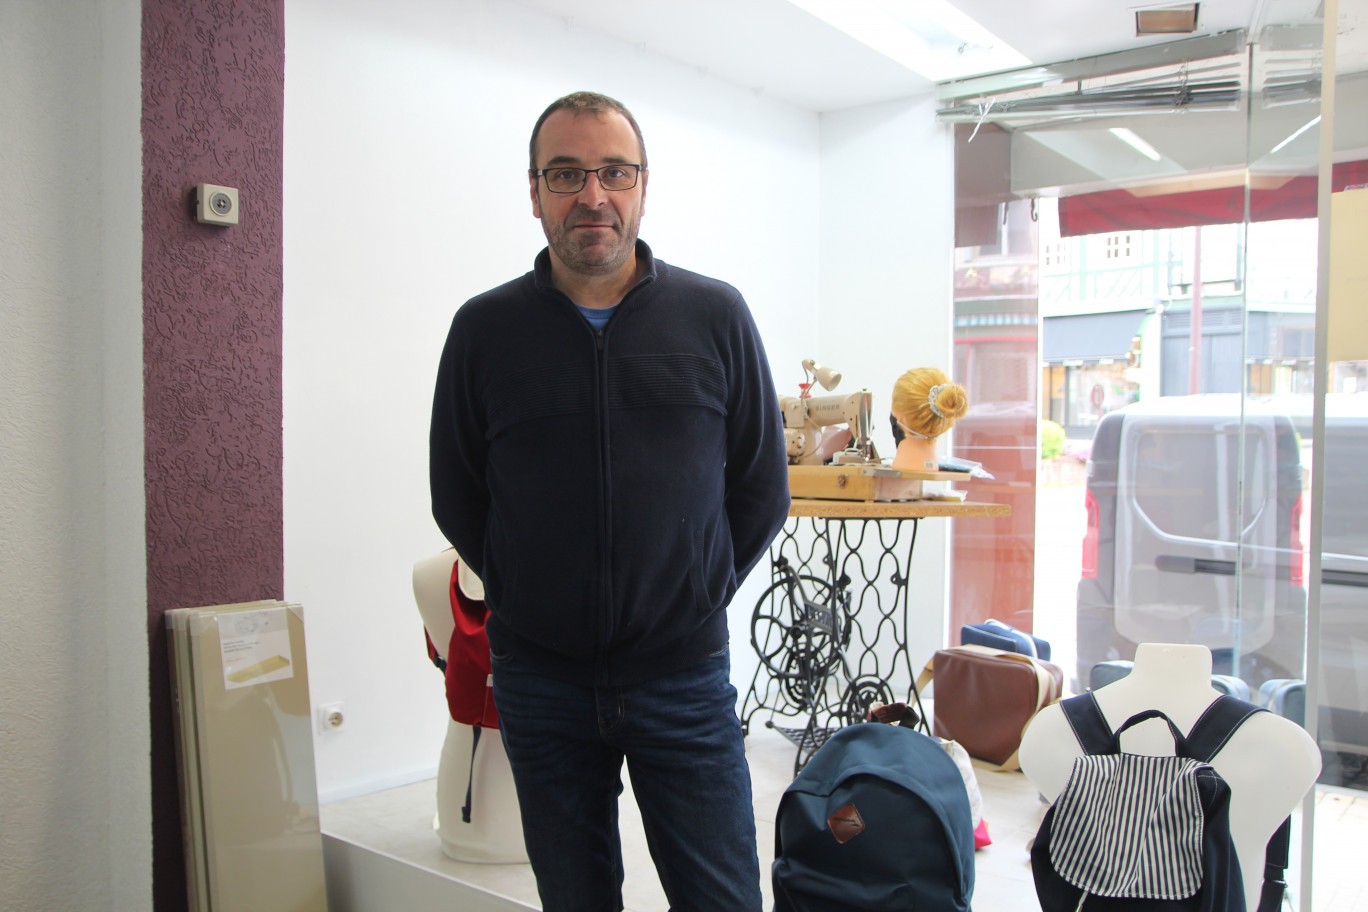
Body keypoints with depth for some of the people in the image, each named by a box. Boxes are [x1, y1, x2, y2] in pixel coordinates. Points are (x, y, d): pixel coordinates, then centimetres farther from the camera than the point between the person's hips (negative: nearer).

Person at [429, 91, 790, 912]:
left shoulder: (716, 317, -1)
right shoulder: (485, 329, 0)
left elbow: (763, 489, 6)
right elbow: (456, 498, 8)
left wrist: (694, 597, 4)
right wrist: (526, 599, 4)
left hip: (685, 670, 0)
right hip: (540, 679, 1)